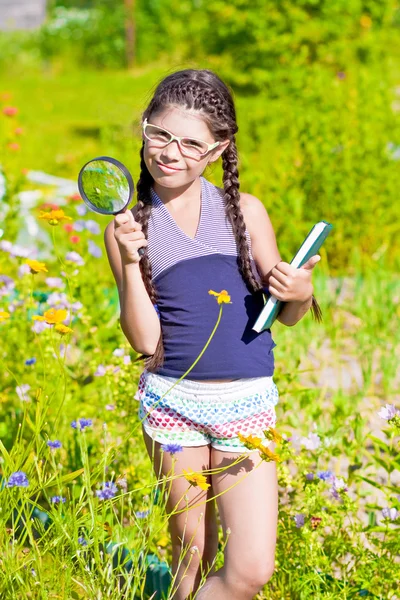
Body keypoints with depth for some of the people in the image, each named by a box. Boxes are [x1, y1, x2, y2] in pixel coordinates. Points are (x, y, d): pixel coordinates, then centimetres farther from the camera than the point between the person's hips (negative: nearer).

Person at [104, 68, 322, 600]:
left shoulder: (246, 211, 2)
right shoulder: (129, 227, 1)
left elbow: (286, 315, 9)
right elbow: (145, 340, -5)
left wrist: (301, 294, -13)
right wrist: (130, 263, -15)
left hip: (246, 402, 0)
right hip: (171, 400, 0)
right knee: (191, 550, 10)